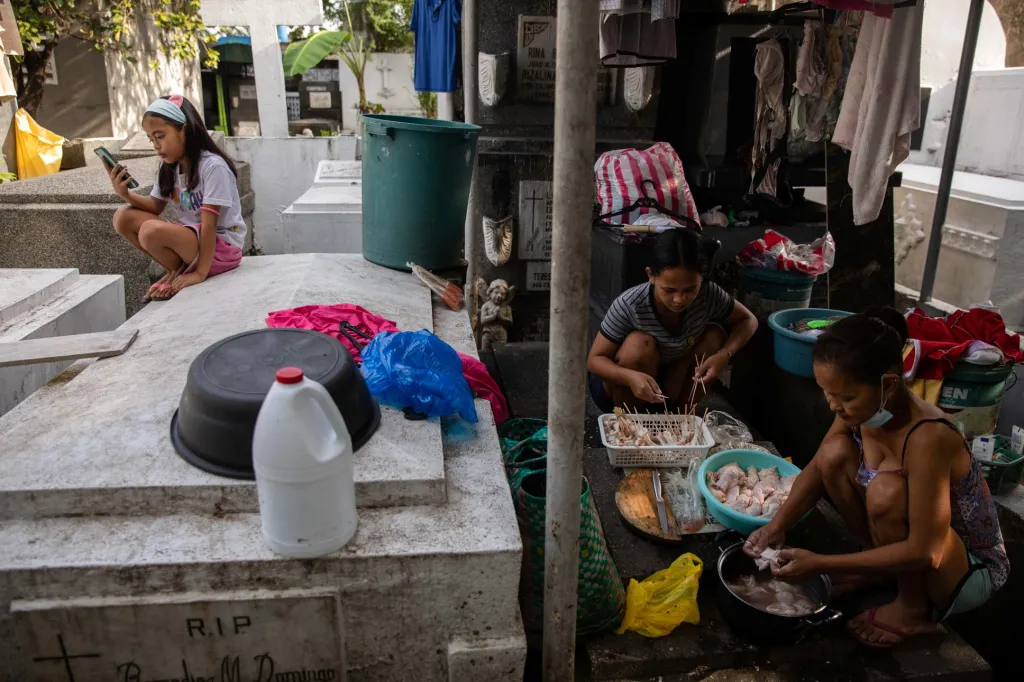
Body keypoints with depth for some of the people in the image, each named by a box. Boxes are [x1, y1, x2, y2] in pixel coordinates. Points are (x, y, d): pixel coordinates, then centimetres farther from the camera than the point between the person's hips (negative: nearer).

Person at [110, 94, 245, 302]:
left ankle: (180, 272, -1)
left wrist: (200, 273, -22)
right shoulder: (169, 166, 5)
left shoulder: (212, 166, -20)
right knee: (123, 217, -4)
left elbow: (209, 224, -22)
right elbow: (156, 206, 9)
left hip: (222, 245, -8)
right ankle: (176, 270, 2)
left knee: (151, 230, -30)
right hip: (191, 236, 8)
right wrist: (126, 194, -11)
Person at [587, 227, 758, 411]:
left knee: (715, 334, -15)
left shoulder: (709, 295, -22)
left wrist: (723, 356, -25)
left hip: (669, 383, 4)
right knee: (640, 344, -32)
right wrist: (631, 377, -46)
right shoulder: (630, 305, -32)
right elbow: (594, 359, -25)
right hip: (621, 382, -3)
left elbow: (748, 320, -5)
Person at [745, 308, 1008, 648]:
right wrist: (777, 525, -17)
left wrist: (821, 564, -32)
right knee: (835, 453, -12)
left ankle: (914, 609, -7)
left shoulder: (927, 437, -35)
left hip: (973, 568, -6)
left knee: (886, 490, -34)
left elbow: (924, 553, -33)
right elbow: (818, 467, -3)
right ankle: (880, 559, 9)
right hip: (910, 540, 7)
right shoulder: (862, 408, -14)